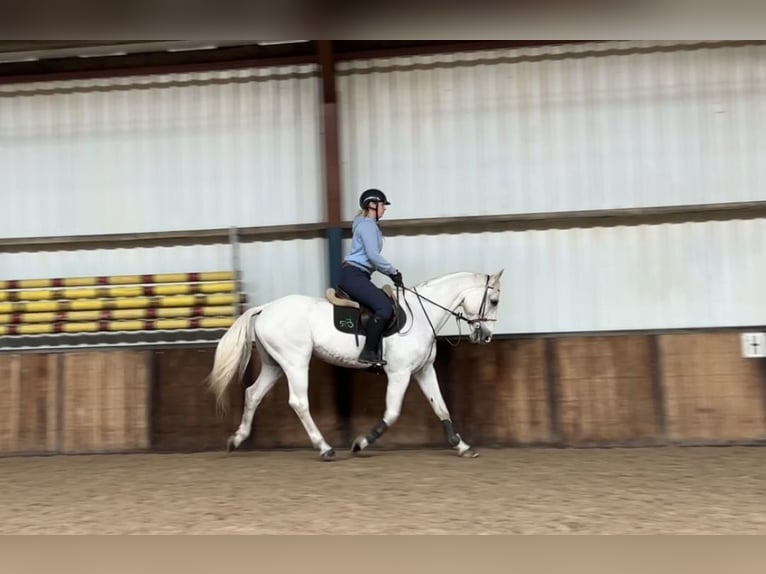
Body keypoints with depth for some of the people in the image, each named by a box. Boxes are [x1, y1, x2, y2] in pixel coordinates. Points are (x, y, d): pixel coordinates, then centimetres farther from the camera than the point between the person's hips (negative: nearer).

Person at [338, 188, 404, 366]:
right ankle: (369, 352, -23)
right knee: (385, 307, -22)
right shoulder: (367, 225, -9)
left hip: (355, 275, 11)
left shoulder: (370, 225, 23)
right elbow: (373, 256, -19)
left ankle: (372, 352, 9)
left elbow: (371, 258, 21)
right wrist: (393, 272, -9)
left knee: (385, 304, 11)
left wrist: (390, 272, 11)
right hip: (353, 275, -11)